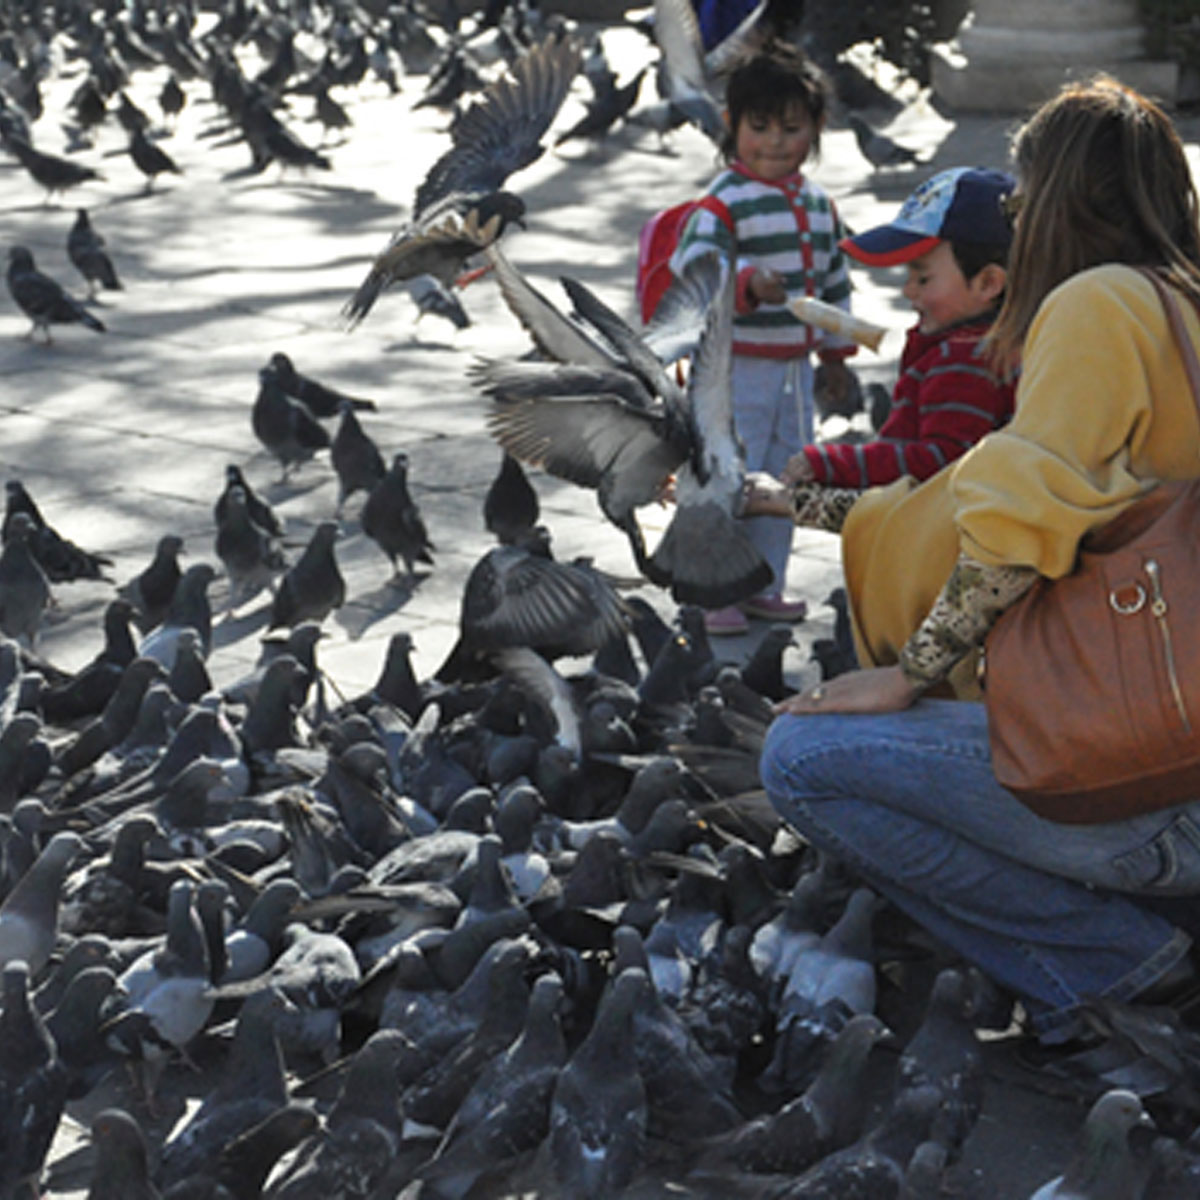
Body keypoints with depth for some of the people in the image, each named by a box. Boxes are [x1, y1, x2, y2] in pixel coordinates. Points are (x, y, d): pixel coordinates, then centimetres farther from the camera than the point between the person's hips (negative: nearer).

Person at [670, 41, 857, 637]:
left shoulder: (818, 204, 10)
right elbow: (694, 265, -27)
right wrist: (747, 281, -43)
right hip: (733, 365, -7)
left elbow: (834, 280, 20)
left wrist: (835, 351, 22)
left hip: (793, 367, 7)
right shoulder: (725, 200, -13)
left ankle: (764, 587, 28)